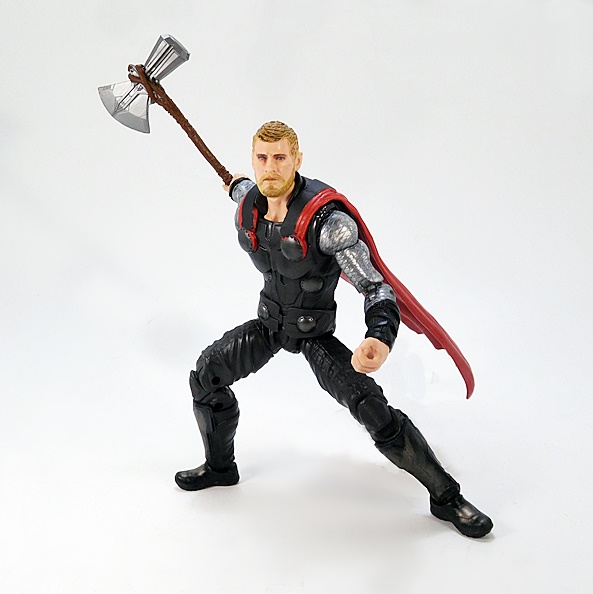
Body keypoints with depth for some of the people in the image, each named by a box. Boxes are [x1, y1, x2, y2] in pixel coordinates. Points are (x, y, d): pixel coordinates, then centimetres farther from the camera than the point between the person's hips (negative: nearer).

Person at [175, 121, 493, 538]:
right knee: (205, 376, 4)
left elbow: (376, 287, -33)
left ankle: (446, 496, 1)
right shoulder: (247, 208, -10)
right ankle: (219, 467, 28)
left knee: (375, 411, -17)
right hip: (268, 323, 6)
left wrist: (381, 336, -51)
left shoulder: (328, 218, -30)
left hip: (316, 333, -6)